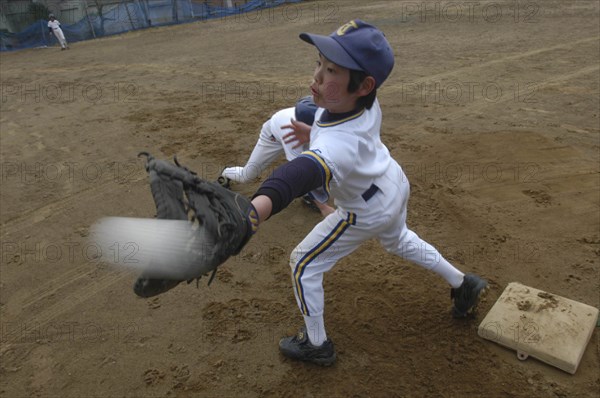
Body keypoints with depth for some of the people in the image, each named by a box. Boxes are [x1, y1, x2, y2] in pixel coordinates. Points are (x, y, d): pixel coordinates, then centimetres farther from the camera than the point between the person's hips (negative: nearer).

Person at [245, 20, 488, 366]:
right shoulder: (368, 100, -22)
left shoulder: (338, 143, -46)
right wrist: (316, 134, 4)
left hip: (368, 214, -8)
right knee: (398, 240, 37)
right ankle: (463, 284, 50)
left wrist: (258, 207, -85)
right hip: (395, 186, 8)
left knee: (304, 264, 7)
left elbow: (304, 173, -68)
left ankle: (316, 345, 25)